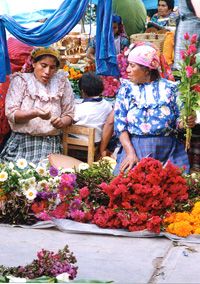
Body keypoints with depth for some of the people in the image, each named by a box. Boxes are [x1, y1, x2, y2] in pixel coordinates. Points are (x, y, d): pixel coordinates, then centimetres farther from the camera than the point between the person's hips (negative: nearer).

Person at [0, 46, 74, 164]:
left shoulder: (62, 83, 10)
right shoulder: (20, 80, 4)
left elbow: (69, 114, 12)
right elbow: (11, 114, -4)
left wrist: (62, 122, -11)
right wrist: (35, 113, -21)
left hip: (51, 144, 1)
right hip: (21, 142, -1)